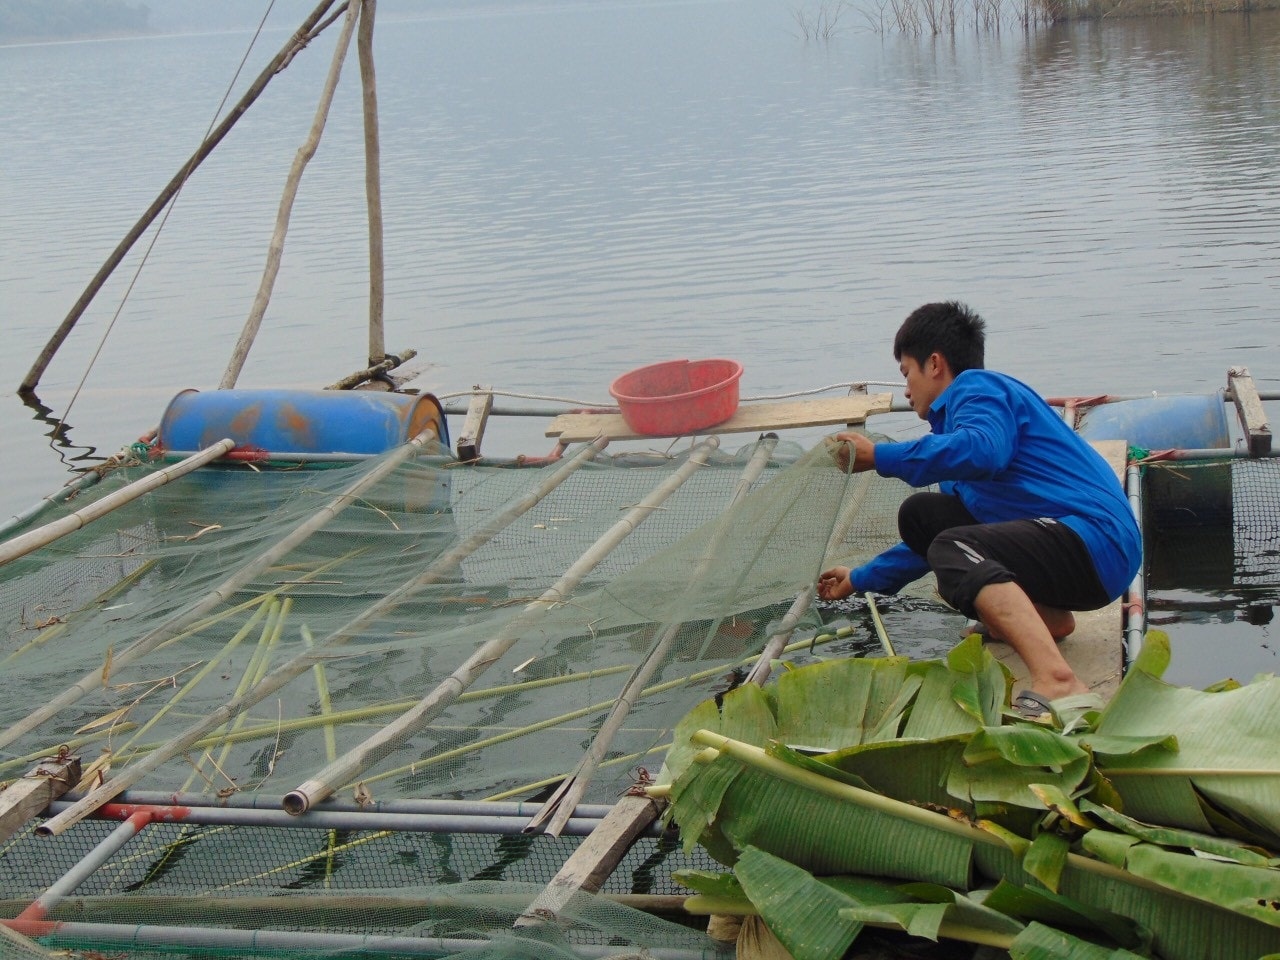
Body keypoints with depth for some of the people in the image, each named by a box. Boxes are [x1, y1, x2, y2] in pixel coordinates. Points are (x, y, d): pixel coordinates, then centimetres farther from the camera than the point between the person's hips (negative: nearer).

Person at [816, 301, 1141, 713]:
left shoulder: (978, 386, -2)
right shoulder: (958, 415, 28)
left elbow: (984, 451, -29)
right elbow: (937, 537, 38)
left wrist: (880, 457, -20)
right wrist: (860, 580, 45)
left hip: (1097, 543, -10)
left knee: (955, 549, -31)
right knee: (920, 515, 12)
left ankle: (1057, 682, -48)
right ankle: (1043, 617, 2)